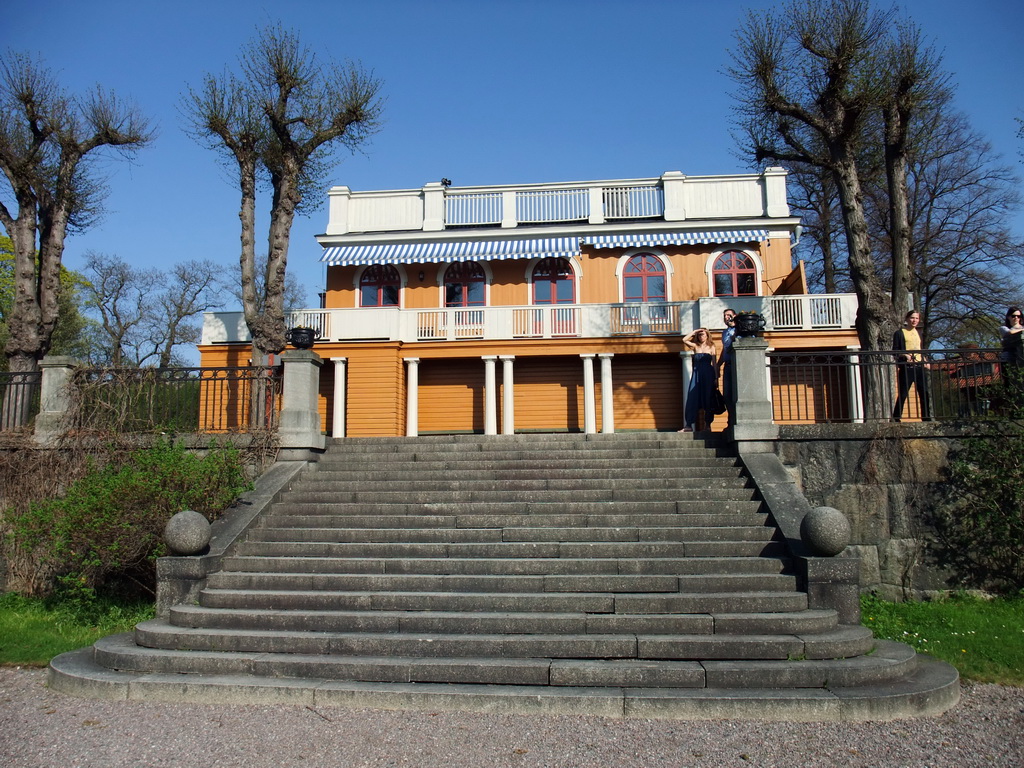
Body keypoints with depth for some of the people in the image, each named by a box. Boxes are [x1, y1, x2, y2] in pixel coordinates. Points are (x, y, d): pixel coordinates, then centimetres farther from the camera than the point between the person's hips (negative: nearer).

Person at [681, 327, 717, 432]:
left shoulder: (711, 347, 8)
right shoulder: (695, 346, 13)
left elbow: (714, 363, 4)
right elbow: (684, 340, -1)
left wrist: (716, 377, -3)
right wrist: (694, 331, 4)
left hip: (708, 374, -1)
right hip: (696, 374, 1)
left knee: (708, 399, -1)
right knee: (692, 399, -6)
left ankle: (707, 425, 6)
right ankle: (688, 425, -8)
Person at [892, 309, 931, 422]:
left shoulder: (918, 334, 21)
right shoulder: (899, 333, 3)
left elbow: (920, 351, 25)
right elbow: (895, 351, -2)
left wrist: (925, 362, 8)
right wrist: (905, 355, -20)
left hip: (920, 367, 6)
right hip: (906, 367, -6)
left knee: (925, 395, 3)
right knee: (903, 395, -8)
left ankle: (927, 419, 9)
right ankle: (896, 419, -5)